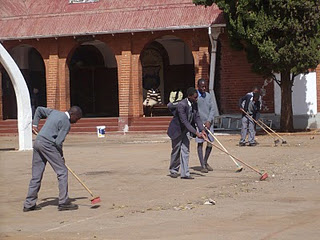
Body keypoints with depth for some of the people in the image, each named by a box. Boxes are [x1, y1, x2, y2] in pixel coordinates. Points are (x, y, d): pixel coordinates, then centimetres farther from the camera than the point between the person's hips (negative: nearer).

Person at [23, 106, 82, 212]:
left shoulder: (54, 112, 18)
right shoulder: (66, 123, -8)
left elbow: (39, 109, 31)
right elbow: (58, 142, -13)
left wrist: (35, 124, 28)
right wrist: (61, 156, 2)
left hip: (37, 142, 9)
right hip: (47, 144, -9)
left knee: (36, 175, 12)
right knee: (62, 172, -1)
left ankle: (29, 204, 13)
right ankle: (63, 202, -2)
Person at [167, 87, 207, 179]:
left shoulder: (194, 104, -6)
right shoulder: (181, 105, -30)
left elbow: (197, 117, -4)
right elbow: (184, 122, -33)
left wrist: (202, 130, -17)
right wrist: (196, 133, -35)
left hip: (186, 130, 6)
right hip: (177, 130, -6)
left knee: (185, 151, 1)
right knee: (176, 151, 8)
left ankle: (184, 173, 2)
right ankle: (173, 170, 27)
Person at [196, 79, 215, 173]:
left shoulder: (209, 96, 8)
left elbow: (212, 110, 4)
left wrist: (209, 121, -10)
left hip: (208, 123, 4)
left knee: (210, 143, 5)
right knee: (200, 143, -5)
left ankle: (205, 162, 25)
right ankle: (202, 166, -1)